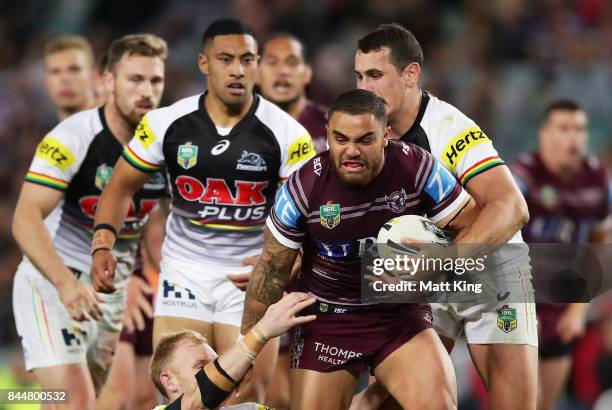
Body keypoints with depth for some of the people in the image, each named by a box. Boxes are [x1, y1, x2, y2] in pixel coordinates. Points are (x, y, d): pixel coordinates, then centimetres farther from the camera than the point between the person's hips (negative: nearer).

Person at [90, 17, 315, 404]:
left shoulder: (287, 134, -11)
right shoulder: (167, 123, -5)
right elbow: (122, 186, 7)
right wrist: (103, 247, -8)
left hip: (253, 274, -1)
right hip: (184, 268, 1)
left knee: (248, 399, -4)